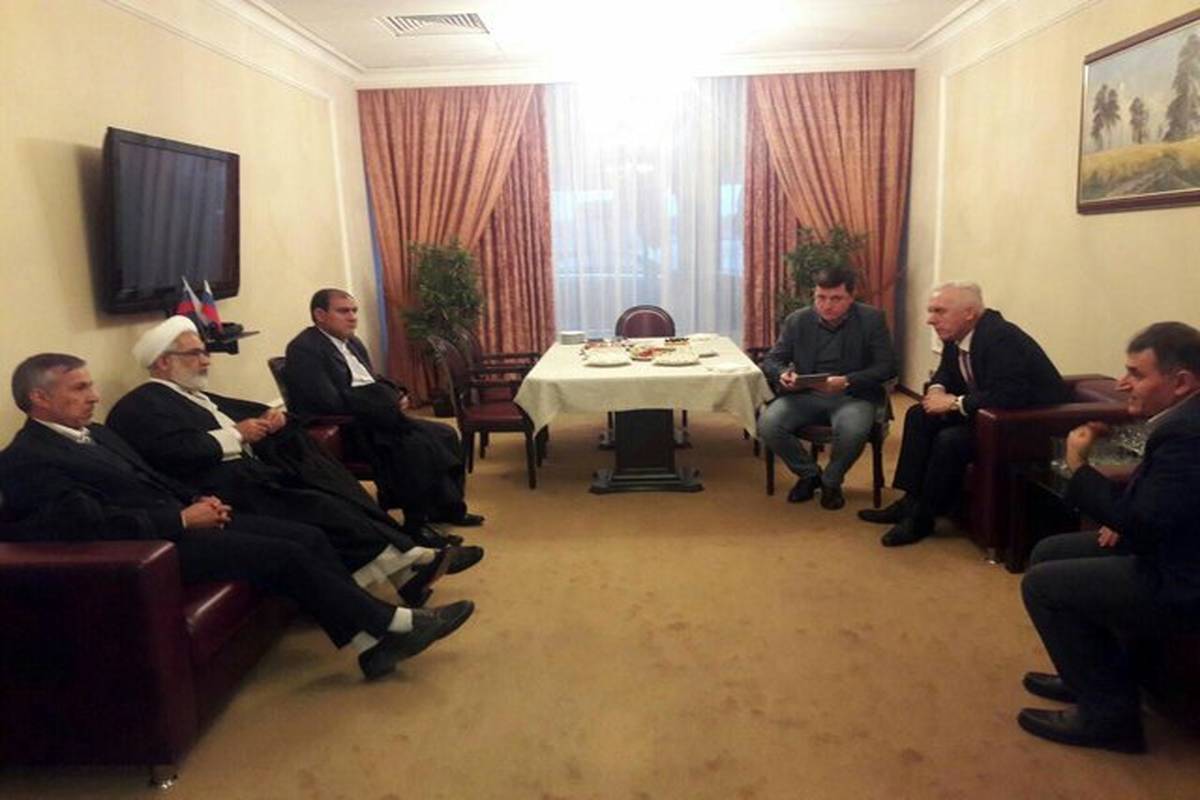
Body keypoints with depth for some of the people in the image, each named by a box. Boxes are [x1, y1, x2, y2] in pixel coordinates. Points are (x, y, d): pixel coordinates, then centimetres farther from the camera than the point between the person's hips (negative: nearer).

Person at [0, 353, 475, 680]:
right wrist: (183, 519, -18)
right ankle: (391, 625, -8)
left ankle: (373, 640, -5)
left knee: (307, 536, -7)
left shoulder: (93, 434, 19)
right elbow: (94, 523, -22)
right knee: (286, 555, -20)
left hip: (176, 523, 9)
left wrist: (197, 503, 2)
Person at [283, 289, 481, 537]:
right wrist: (386, 405, -17)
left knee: (444, 434, -4)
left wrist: (396, 395, -1)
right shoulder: (304, 349, -12)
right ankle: (416, 523, -13)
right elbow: (332, 402, -22)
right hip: (343, 430, -9)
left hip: (377, 417, 9)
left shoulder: (352, 342, 16)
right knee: (417, 444, -27)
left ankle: (447, 507, 7)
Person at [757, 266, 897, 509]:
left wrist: (847, 381, -24)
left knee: (853, 431, -36)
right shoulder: (797, 320, 4)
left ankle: (831, 481, -1)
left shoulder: (872, 319, -3)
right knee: (767, 425, -25)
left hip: (853, 395, -2)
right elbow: (771, 360, 6)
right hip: (805, 394, 2)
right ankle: (809, 474, 4)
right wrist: (783, 374, -20)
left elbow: (887, 367, -7)